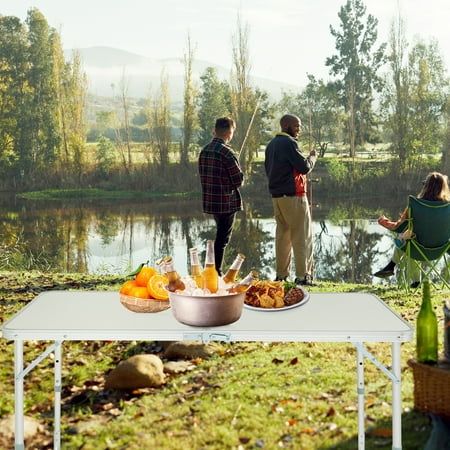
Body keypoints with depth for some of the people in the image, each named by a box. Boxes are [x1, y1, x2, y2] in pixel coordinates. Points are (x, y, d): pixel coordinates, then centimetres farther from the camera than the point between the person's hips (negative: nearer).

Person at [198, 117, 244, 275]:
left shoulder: (204, 150, 7)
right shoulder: (226, 152, -17)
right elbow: (239, 180, -16)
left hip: (210, 201, 8)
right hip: (226, 202, -8)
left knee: (221, 236, 21)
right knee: (222, 238, 0)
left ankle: (215, 271, 27)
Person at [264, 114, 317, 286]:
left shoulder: (271, 144, 15)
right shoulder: (289, 142, -12)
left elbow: (268, 169, 22)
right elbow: (304, 167, -14)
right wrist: (312, 157, 3)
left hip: (276, 195, 8)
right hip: (293, 195, -8)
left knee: (282, 234, 12)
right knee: (302, 236, -3)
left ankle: (281, 274, 14)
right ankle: (302, 275, -4)